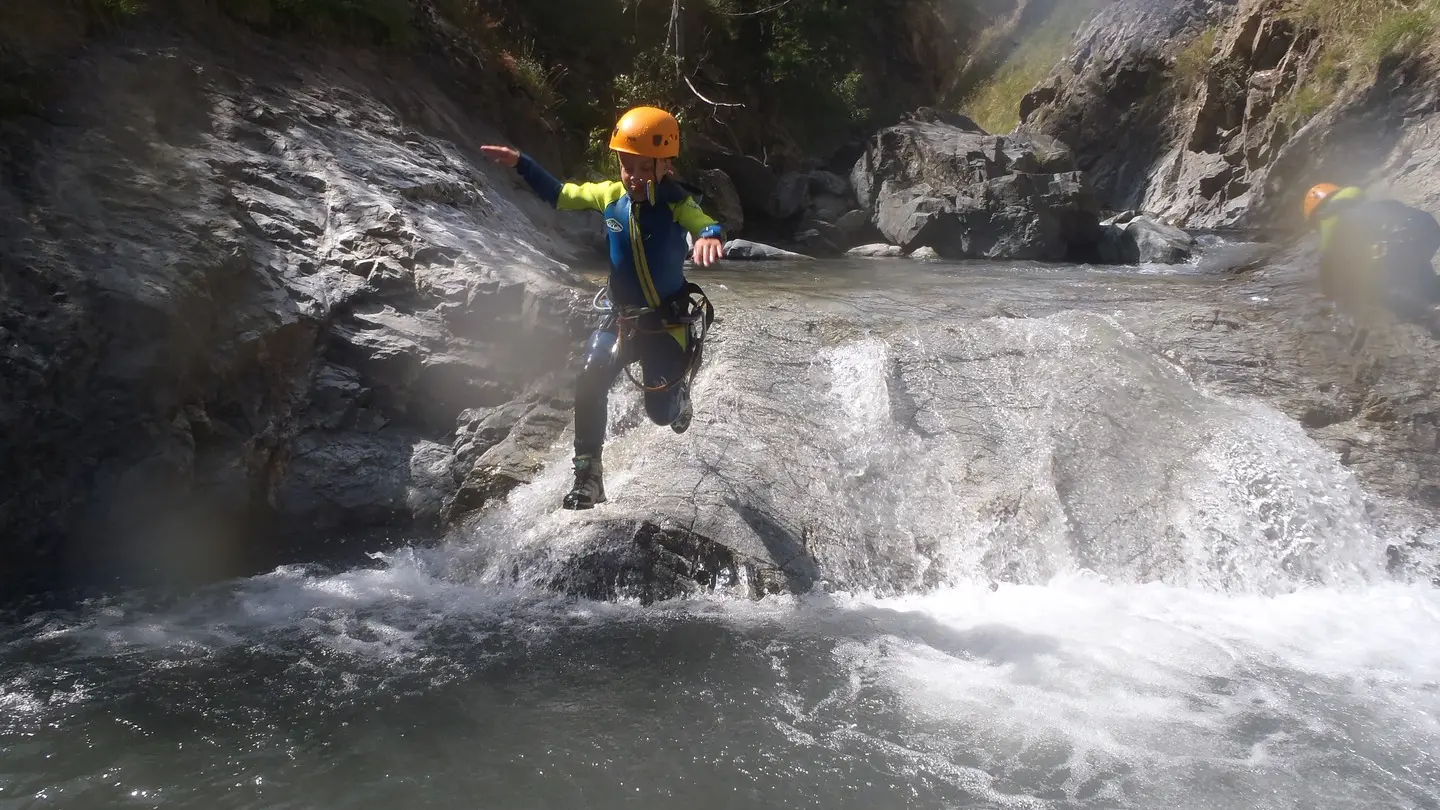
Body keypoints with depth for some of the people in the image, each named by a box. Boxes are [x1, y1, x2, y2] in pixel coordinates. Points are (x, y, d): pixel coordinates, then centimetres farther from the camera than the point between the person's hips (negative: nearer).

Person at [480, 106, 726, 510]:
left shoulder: (676, 203, -19)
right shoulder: (610, 195, -7)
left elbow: (707, 226, -39)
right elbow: (560, 195, 8)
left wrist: (709, 236, -64)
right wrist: (520, 163, -3)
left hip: (667, 324, -3)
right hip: (621, 318, 3)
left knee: (660, 414, 6)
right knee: (589, 384, -20)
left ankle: (678, 391, 45)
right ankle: (588, 476, -9)